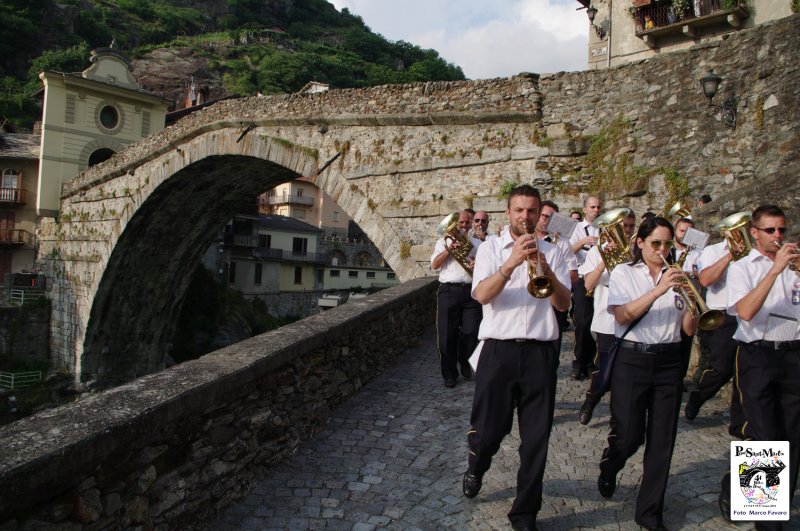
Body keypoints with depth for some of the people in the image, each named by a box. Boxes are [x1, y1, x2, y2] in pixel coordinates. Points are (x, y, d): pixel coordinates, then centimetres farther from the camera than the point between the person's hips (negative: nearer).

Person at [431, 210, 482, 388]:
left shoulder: (476, 243, 18)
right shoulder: (443, 241, 14)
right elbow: (434, 265, 1)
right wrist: (449, 249, -10)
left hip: (471, 291, 1)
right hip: (449, 291, -1)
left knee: (471, 332, -3)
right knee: (447, 334, 0)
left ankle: (465, 363, 25)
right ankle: (449, 374, 12)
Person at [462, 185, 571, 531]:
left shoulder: (550, 252, 10)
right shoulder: (490, 248, 5)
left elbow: (564, 304, 0)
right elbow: (481, 295, -12)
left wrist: (546, 271, -16)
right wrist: (512, 262, -23)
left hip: (540, 352, 2)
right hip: (498, 350, -1)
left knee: (536, 439, 5)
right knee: (488, 431, 5)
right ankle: (476, 468, 41)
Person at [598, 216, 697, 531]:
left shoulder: (676, 277, 9)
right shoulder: (624, 273, 0)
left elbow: (689, 329, 5)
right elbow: (623, 316, -16)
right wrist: (659, 290, -23)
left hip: (669, 361, 4)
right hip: (633, 360, -3)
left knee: (662, 440, 6)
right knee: (629, 435, -3)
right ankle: (608, 470, 33)